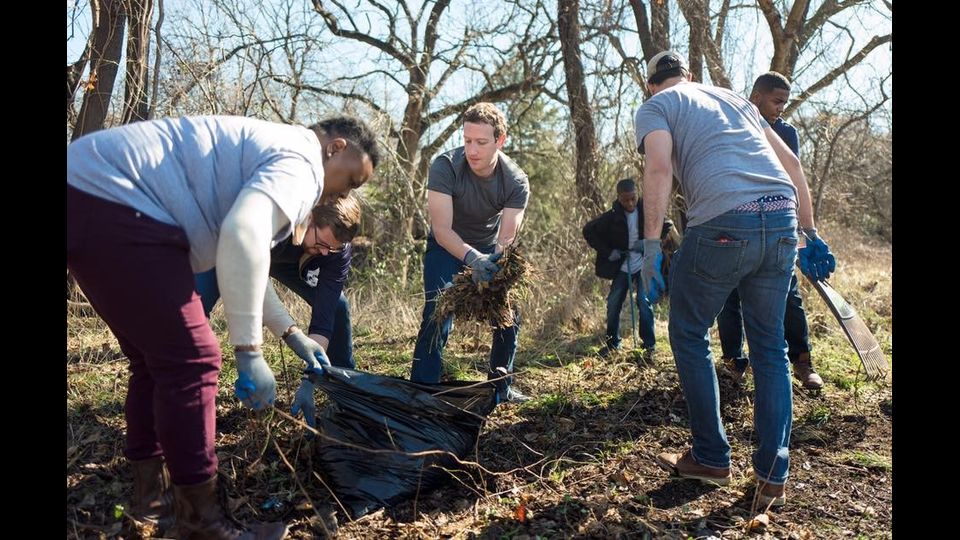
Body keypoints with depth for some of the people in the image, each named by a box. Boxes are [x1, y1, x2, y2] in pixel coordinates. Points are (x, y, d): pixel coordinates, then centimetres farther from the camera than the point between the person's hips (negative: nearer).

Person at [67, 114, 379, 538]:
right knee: (190, 360, -7)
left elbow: (243, 258, 31)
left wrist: (292, 335, 31)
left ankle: (151, 494, 28)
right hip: (113, 207, -11)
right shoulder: (299, 162, -9)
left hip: (88, 201, 11)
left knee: (157, 358, 17)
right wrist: (249, 352, -23)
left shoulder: (270, 154, 24)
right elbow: (243, 236, -29)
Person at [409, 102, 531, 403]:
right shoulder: (445, 167, -31)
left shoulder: (516, 182, -23)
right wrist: (473, 258, -54)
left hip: (490, 248, 3)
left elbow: (506, 238, -28)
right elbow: (442, 229, -36)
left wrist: (494, 261, -51)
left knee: (509, 314, -1)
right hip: (448, 245, -3)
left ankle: (501, 387, 18)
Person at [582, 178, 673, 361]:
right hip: (622, 267, 2)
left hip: (644, 265, -2)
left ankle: (649, 346, 1)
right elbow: (588, 231, -2)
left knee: (644, 301, -11)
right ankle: (612, 343, 19)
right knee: (613, 303, 2)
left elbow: (667, 225, 0)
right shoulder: (612, 216, -8)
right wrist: (607, 252, -8)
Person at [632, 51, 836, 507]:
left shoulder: (655, 107, 13)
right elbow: (792, 164, 23)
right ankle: (772, 477, 17)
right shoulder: (735, 99, 29)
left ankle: (711, 458, 19)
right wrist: (810, 235, 24)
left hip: (723, 225, -5)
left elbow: (659, 168, -8)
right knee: (770, 346, 14)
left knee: (689, 335, 13)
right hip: (782, 222, 6)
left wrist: (651, 246, -11)